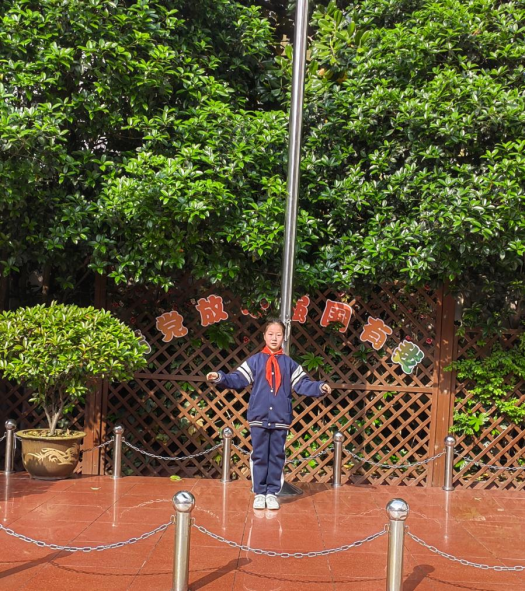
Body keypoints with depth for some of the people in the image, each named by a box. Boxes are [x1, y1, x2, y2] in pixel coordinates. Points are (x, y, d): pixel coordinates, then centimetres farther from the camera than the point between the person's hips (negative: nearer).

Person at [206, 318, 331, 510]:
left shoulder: (289, 364, 6)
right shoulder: (254, 361, 3)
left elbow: (302, 384, 3)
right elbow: (238, 379, -2)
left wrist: (320, 387, -12)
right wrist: (220, 378, -17)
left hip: (281, 419, 1)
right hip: (259, 418, -1)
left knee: (277, 457, 8)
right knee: (259, 457, 5)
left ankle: (272, 492, 19)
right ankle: (259, 493, 15)